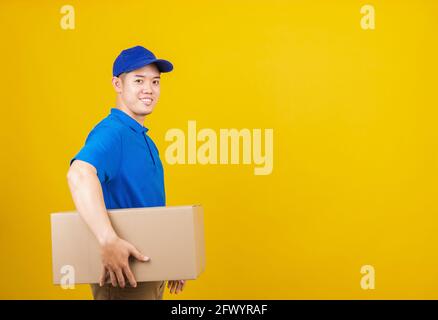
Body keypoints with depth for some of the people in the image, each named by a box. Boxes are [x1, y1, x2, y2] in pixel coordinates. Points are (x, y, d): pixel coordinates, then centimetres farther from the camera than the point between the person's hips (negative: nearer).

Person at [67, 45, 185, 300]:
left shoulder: (145, 139, 13)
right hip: (121, 275, -9)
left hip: (149, 272, 9)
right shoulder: (111, 132, -17)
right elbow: (79, 174, -38)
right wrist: (109, 241, -44)